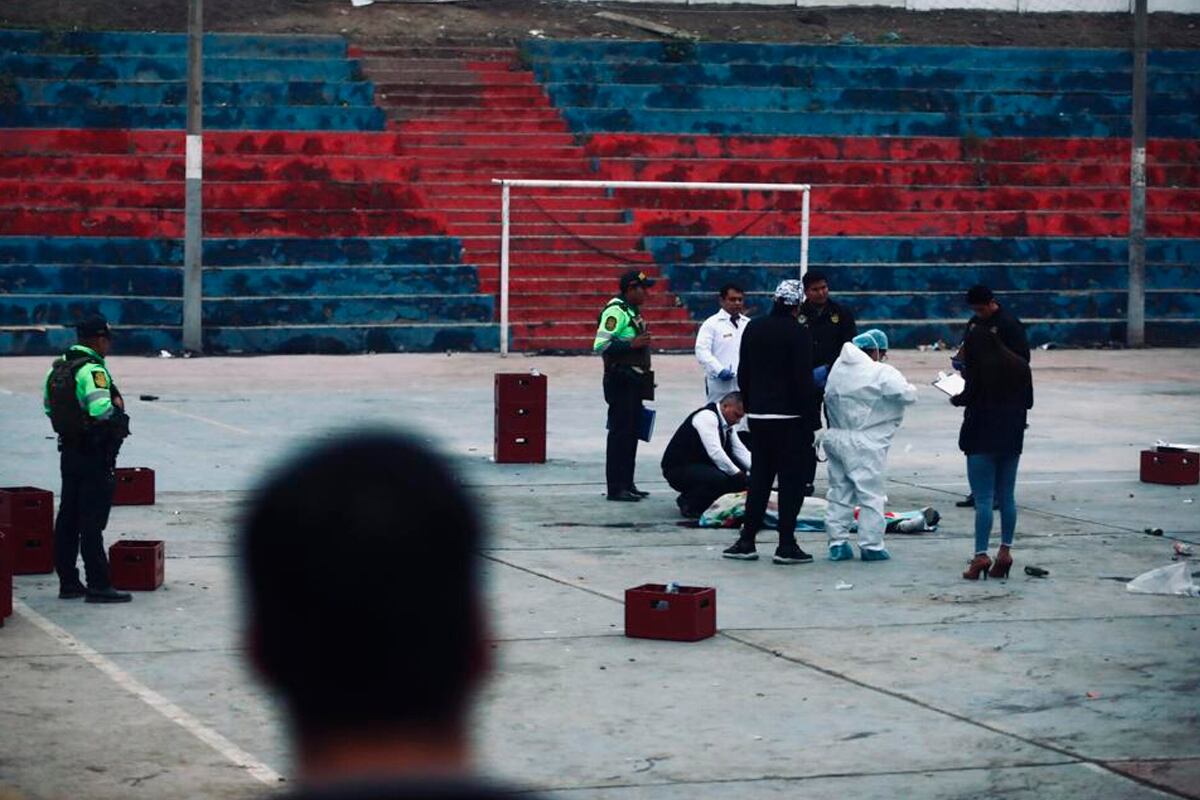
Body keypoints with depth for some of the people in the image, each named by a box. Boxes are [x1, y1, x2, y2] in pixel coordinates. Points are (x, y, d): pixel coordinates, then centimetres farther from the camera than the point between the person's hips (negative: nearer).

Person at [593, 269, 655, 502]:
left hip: (634, 383, 10)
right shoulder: (616, 310, -13)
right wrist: (632, 344, -22)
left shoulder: (631, 311, 17)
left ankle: (627, 484, 18)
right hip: (621, 380, -10)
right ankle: (616, 488, -5)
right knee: (620, 433, -7)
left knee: (631, 432, 12)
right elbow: (600, 345, -22)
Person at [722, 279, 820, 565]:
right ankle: (786, 546, -2)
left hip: (758, 415, 6)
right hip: (789, 416, -6)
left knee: (759, 477, 13)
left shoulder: (753, 328, 9)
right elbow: (804, 381, -14)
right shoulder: (798, 334, -12)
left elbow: (743, 374, 14)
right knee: (791, 479, -1)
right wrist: (810, 418, -8)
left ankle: (746, 541, 11)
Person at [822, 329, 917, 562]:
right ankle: (871, 545, 3)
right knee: (871, 494, 2)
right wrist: (910, 388, 5)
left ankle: (837, 543, 16)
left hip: (835, 437, 7)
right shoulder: (882, 373, -13)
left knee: (840, 491, 14)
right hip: (864, 443, -6)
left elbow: (829, 397, 10)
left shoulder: (838, 368, 7)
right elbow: (908, 395, -15)